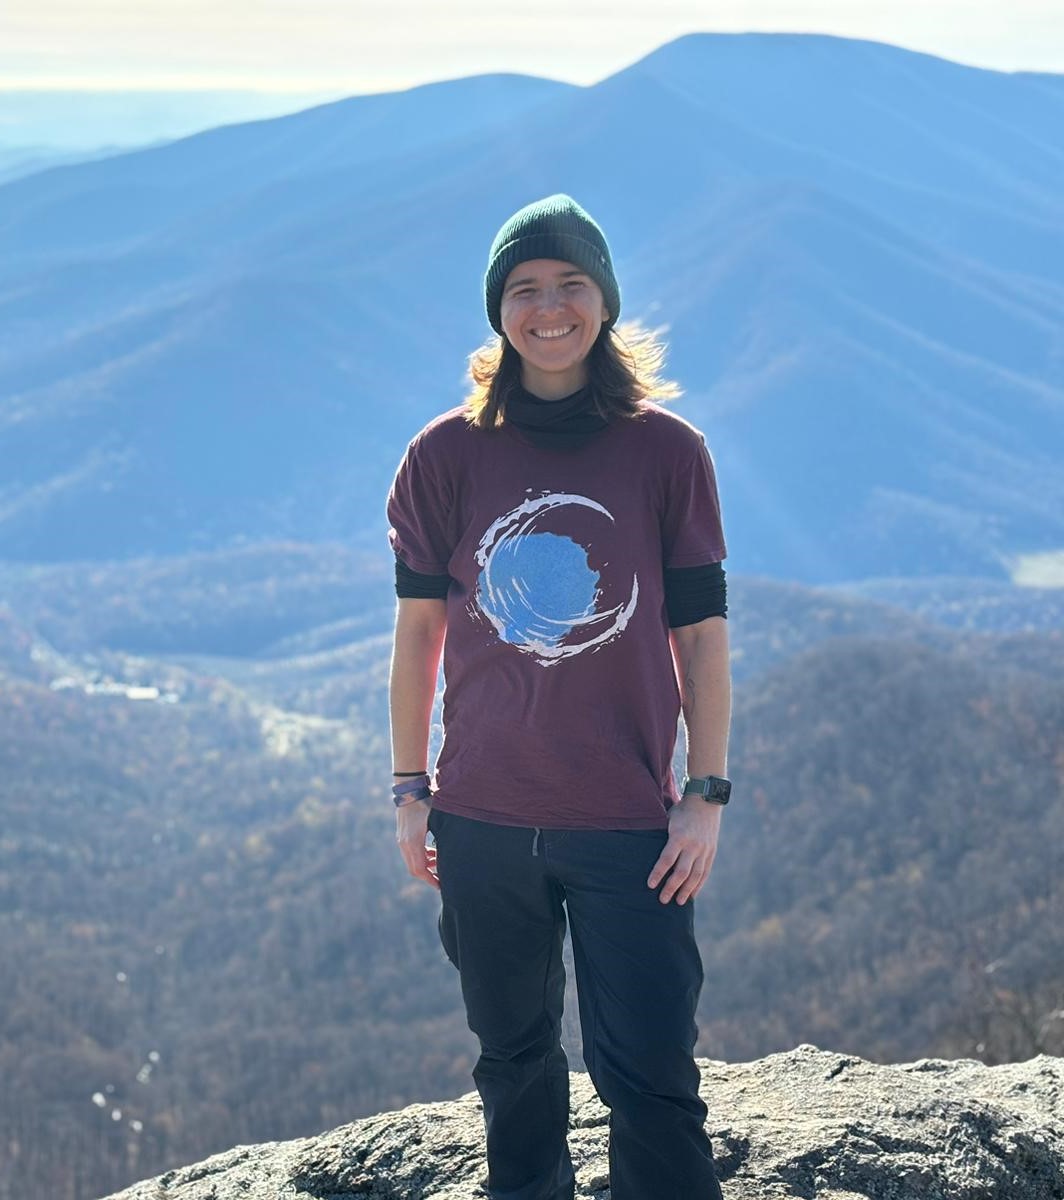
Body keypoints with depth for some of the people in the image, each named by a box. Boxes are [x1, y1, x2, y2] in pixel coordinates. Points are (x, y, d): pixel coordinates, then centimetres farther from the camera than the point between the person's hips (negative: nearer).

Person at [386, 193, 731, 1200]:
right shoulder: (446, 456, 1)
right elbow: (418, 630, 6)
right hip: (484, 822, 2)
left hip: (629, 818, -2)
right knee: (513, 1058, 15)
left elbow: (701, 633, 1)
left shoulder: (667, 452, -1)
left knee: (649, 1075, -4)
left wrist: (707, 795, -3)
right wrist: (410, 791, 5)